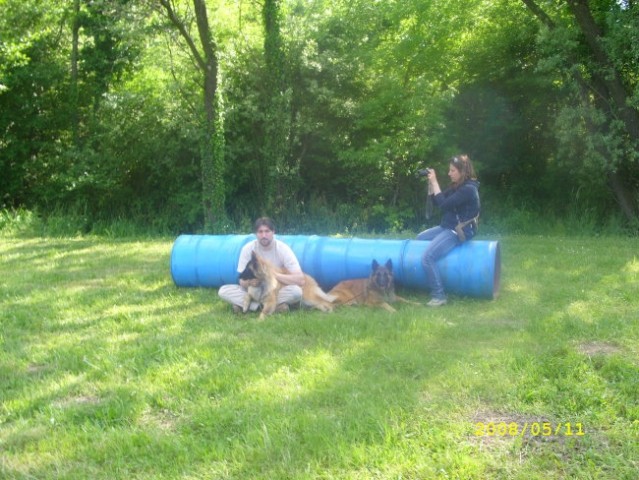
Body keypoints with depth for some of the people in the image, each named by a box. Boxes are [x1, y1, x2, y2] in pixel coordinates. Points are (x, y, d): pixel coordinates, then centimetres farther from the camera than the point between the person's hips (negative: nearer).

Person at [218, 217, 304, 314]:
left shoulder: (283, 249, -16)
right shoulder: (248, 249, -12)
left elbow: (300, 280, -23)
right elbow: (242, 281, -10)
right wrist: (250, 281, -34)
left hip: (278, 291, -2)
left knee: (296, 291, -34)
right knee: (223, 291, -21)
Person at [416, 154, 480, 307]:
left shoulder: (468, 189, -21)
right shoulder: (457, 186, 9)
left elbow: (444, 205, -26)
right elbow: (436, 200, 14)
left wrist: (435, 182, -20)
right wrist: (430, 182, 1)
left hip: (460, 231, -11)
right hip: (448, 227, 11)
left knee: (427, 257, -24)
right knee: (420, 238, 24)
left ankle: (439, 296, -16)